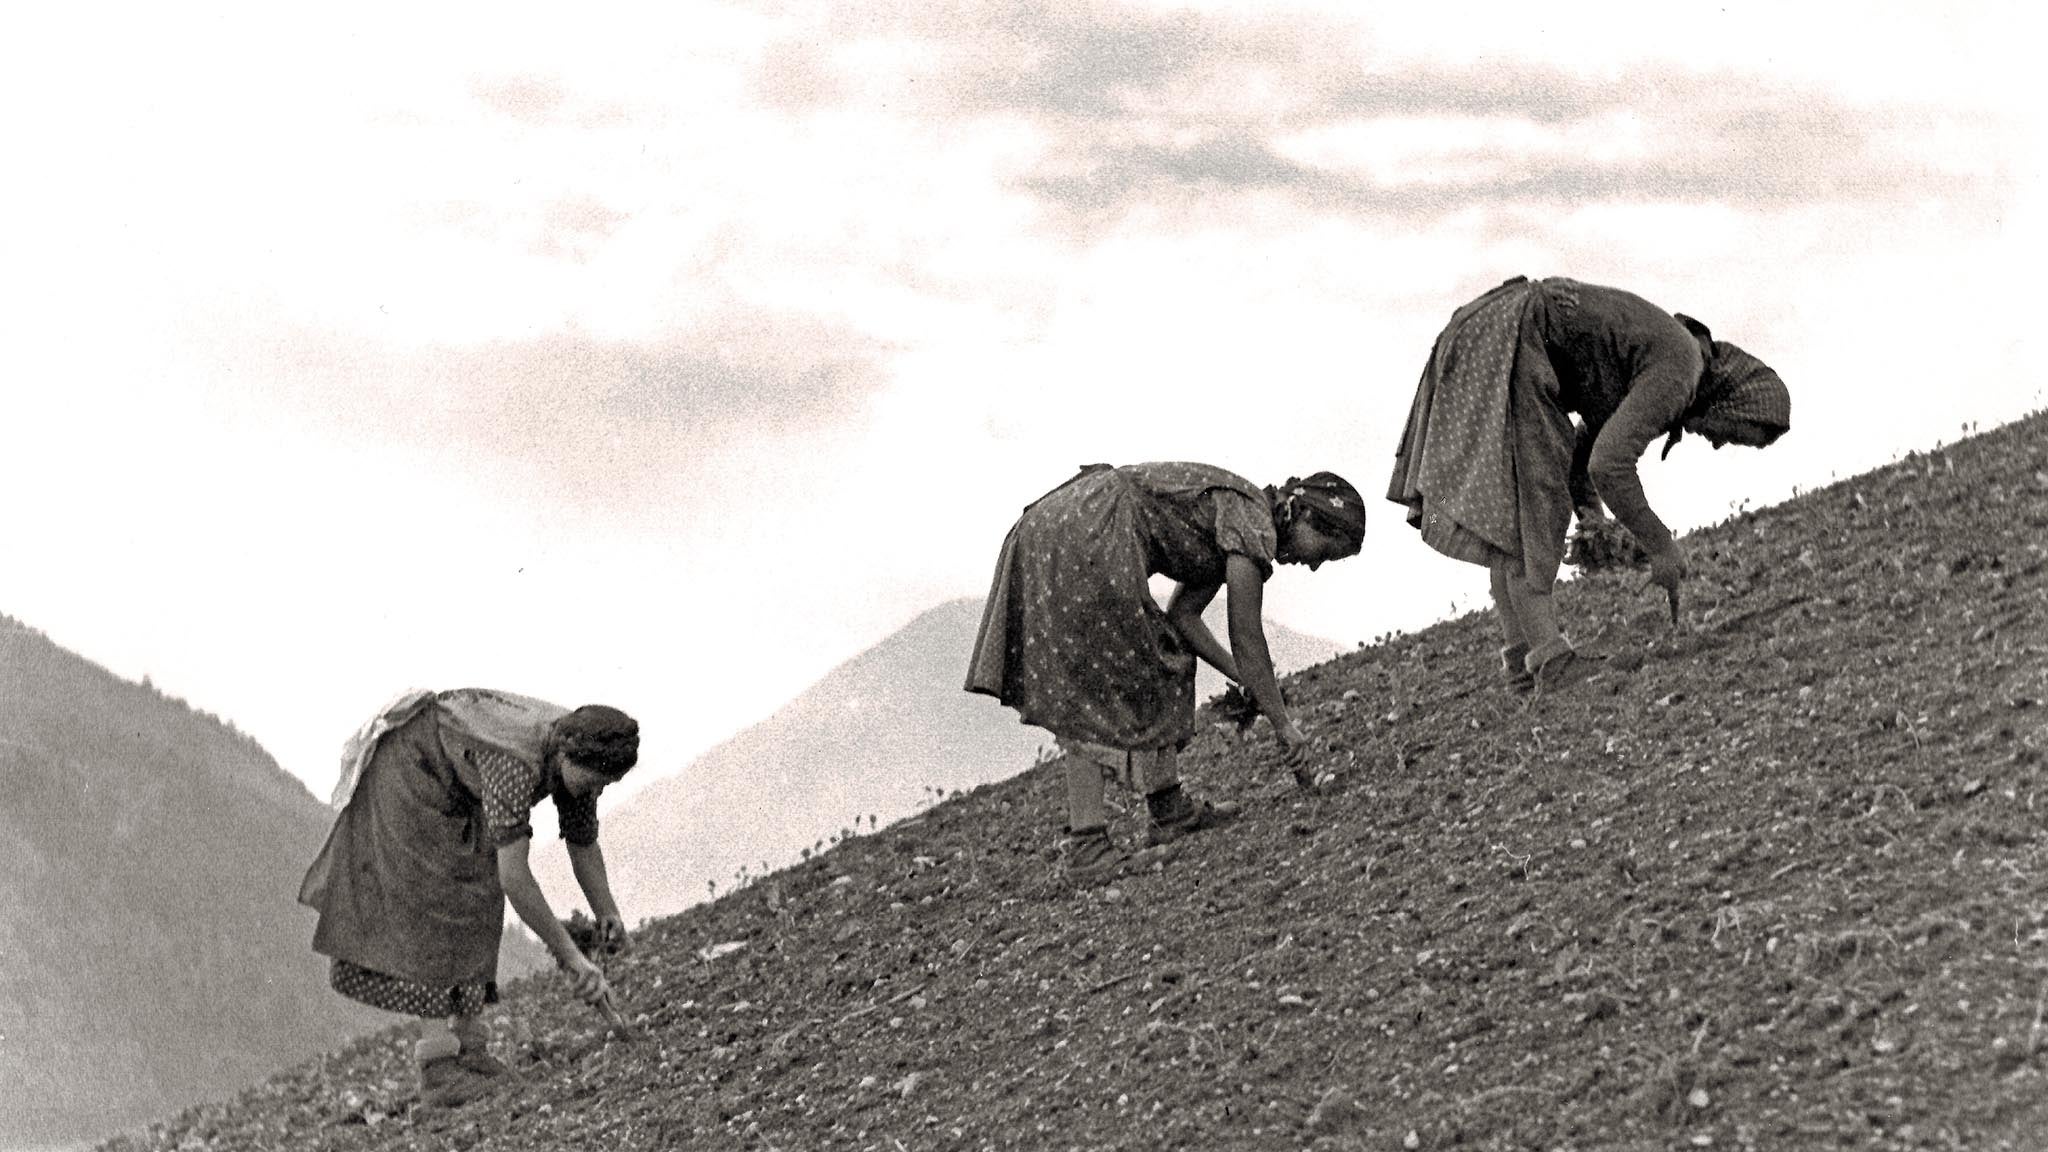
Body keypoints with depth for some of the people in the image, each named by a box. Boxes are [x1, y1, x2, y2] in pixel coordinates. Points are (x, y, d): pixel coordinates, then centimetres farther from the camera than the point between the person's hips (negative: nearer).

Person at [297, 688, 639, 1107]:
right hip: (406, 767, -9)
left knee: (473, 908, 5)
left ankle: (466, 1046, 7)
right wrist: (570, 956, -39)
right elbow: (513, 876, -41)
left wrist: (609, 917, -8)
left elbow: (583, 846, 1)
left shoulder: (580, 755, -15)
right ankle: (438, 1068, -20)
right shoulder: (519, 762, -40)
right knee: (430, 903, -15)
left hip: (451, 786, 9)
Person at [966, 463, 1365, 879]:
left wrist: (1248, 681, 18)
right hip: (1089, 540, -10)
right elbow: (1247, 641, -5)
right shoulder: (1253, 522, -6)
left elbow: (1182, 616, 21)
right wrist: (1282, 723, 2)